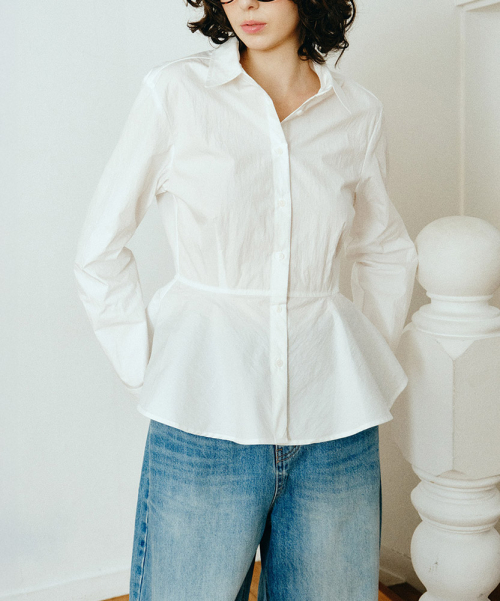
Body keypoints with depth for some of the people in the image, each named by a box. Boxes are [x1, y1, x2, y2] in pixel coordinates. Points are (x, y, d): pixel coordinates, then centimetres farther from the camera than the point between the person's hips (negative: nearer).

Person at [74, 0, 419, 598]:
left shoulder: (359, 111, 6)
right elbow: (100, 249, 2)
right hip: (207, 415, -2)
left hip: (334, 420, 3)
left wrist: (372, 361, 11)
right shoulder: (175, 91, -3)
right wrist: (148, 373, -2)